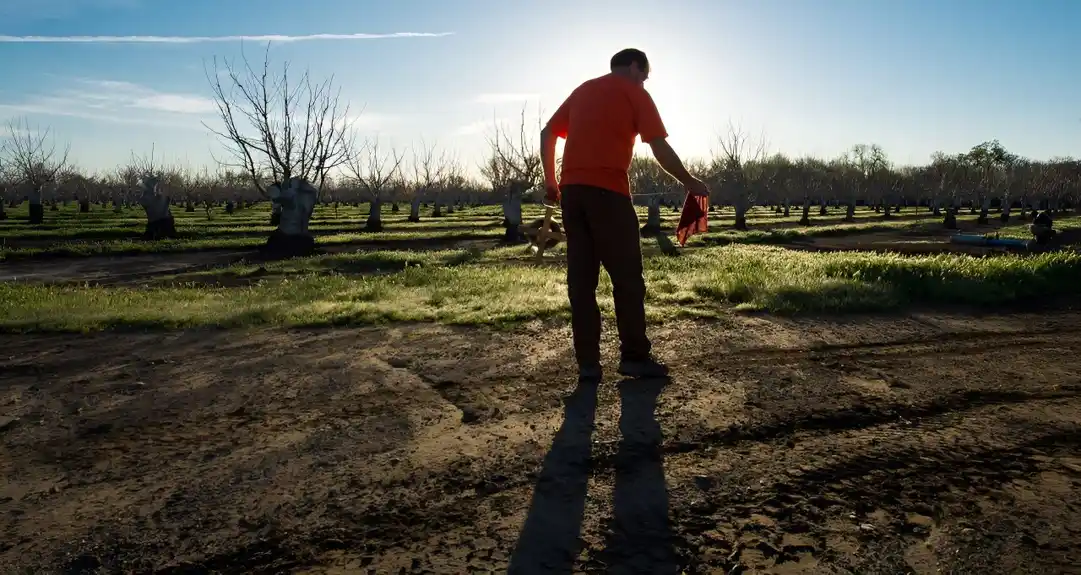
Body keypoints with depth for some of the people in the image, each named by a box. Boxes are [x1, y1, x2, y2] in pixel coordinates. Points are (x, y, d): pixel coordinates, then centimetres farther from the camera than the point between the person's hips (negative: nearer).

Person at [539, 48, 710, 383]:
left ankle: (587, 363, 4)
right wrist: (689, 182, 7)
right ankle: (635, 356, 5)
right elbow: (660, 148, -3)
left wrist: (550, 181, 22)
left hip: (571, 190, 6)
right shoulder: (635, 93, 5)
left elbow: (547, 134, 18)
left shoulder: (582, 91, 23)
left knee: (580, 278, 4)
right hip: (608, 191, -6)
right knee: (627, 275, 2)